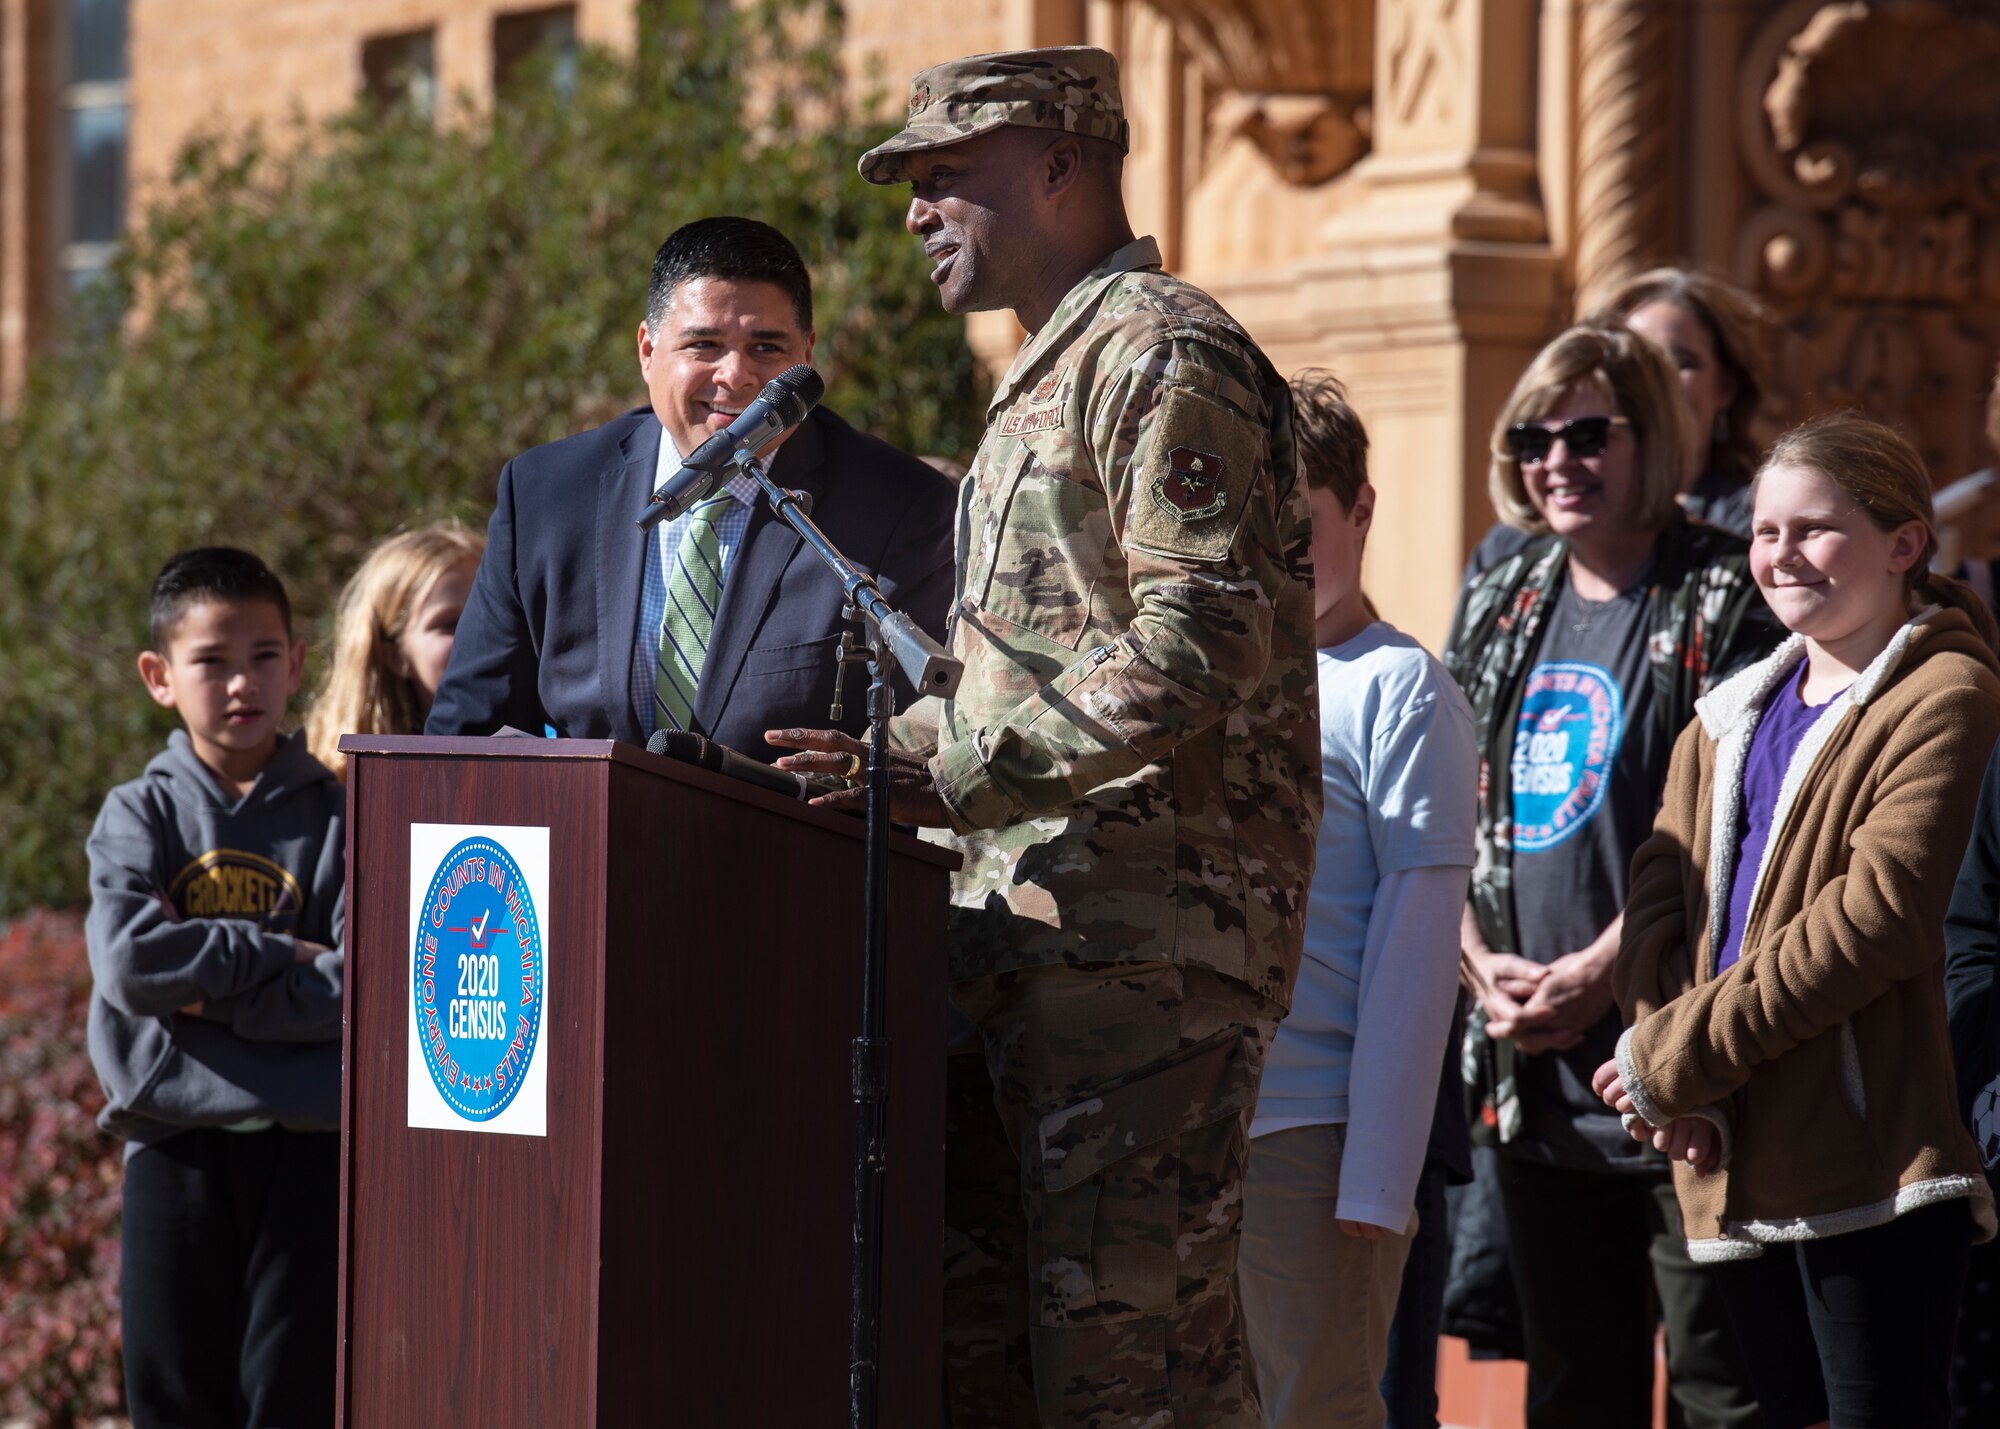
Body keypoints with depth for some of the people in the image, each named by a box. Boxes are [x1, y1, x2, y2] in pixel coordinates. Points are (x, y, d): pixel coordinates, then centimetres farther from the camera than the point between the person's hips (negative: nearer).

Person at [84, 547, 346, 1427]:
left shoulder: (337, 815, 4)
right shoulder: (140, 815, 6)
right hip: (176, 1142, 1)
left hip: (306, 1146, -1)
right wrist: (277, 958, -11)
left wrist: (209, 988, -13)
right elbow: (129, 960, -12)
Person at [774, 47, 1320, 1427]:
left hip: (1145, 937, -10)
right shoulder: (1045, 382, 25)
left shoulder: (1166, 355, -8)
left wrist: (956, 772, -22)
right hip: (1028, 932, 10)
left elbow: (1203, 642, -19)